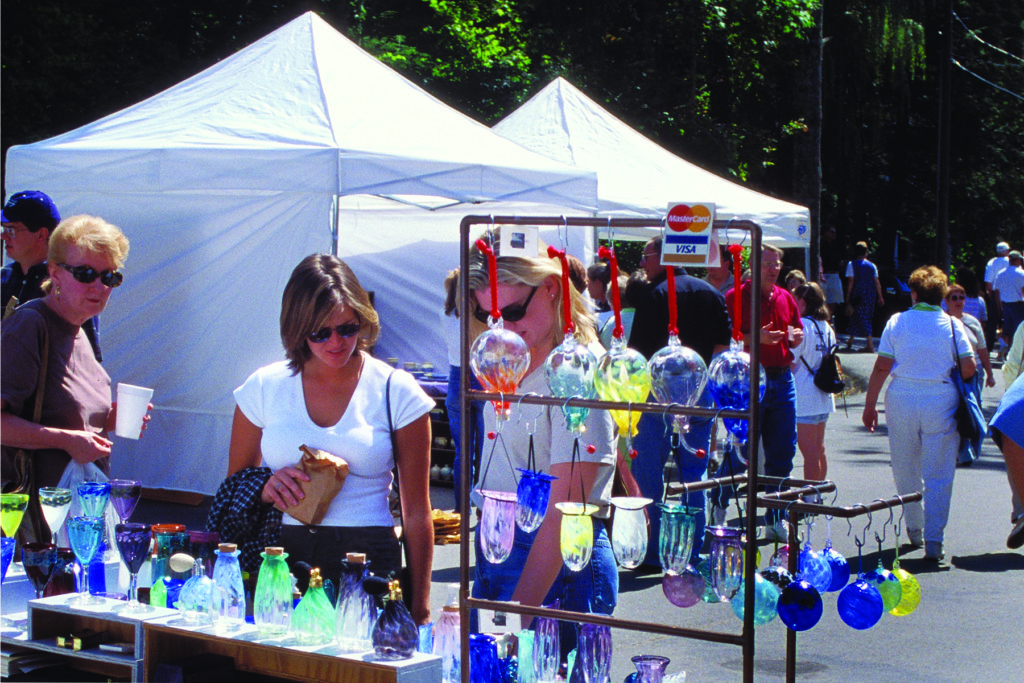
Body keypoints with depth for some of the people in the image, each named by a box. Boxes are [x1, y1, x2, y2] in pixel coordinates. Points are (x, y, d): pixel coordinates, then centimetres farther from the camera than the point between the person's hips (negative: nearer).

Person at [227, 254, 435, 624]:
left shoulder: (397, 392, 4)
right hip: (282, 557, 1)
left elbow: (416, 512, 5)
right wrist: (265, 489, -6)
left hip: (369, 564, -1)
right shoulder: (264, 387, 8)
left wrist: (418, 608, 2)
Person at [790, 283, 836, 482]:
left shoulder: (801, 325, -14)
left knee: (809, 451, -5)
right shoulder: (827, 328, 10)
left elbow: (790, 363, -14)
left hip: (804, 397, -8)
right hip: (823, 397, 8)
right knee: (819, 449, 15)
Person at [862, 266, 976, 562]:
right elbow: (969, 366, -5)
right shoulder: (953, 325, 1)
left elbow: (881, 367, -3)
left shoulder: (897, 322, 2)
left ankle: (914, 529, 30)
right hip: (941, 402, -1)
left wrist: (870, 404, 3)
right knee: (938, 476, 1)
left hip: (902, 401, 1)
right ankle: (933, 540, -6)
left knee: (906, 471, 17)